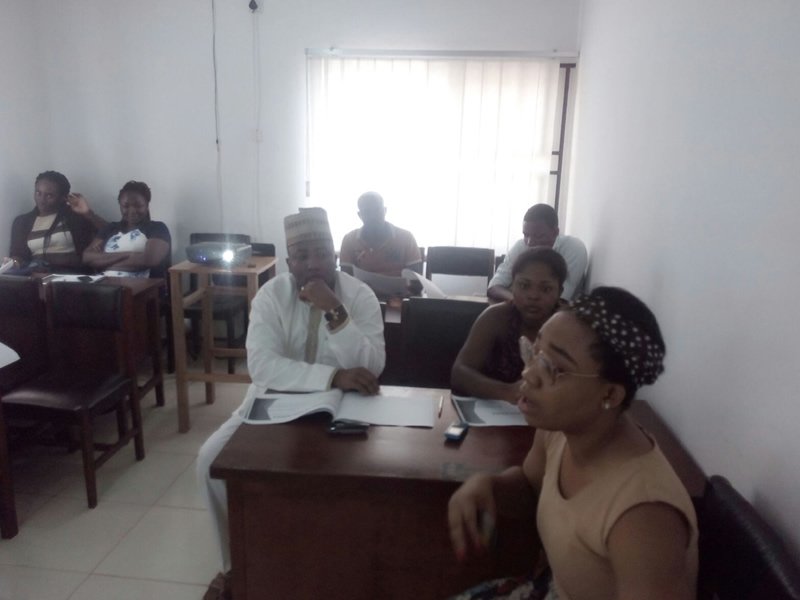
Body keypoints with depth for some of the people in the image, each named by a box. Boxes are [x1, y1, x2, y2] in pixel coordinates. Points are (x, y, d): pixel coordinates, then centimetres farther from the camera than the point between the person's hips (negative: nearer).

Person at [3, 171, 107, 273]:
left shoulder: (74, 215, 8)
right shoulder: (21, 222, 21)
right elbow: (18, 255, 13)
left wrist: (88, 213, -11)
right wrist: (13, 262, -10)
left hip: (69, 273, -3)